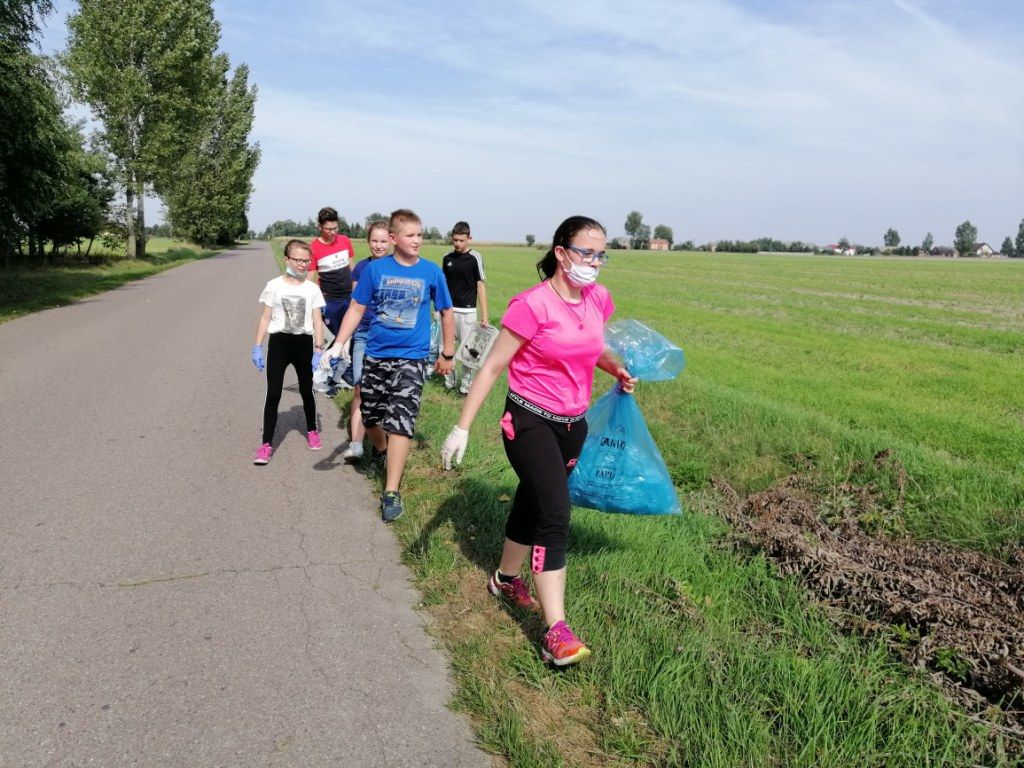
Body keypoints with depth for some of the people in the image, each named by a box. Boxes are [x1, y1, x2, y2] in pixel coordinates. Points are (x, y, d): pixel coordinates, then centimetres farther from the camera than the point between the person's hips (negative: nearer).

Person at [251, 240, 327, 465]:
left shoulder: (312, 289, 0)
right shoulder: (274, 286, -2)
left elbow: (317, 322, 1)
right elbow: (265, 318, 1)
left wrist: (318, 350, -5)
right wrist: (257, 347, -3)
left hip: (304, 344, 1)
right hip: (279, 343, -1)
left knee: (306, 391, 15)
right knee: (273, 394, -3)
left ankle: (312, 431, 37)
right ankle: (266, 444, 0)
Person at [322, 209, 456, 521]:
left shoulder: (431, 272, -4)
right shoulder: (375, 269, -3)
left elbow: (446, 312, 8)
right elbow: (357, 308, 1)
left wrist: (448, 354, 11)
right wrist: (337, 346, -9)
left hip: (411, 359, -2)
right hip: (375, 355, 2)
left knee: (400, 422, -12)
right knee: (369, 416, 15)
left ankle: (391, 493, -5)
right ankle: (382, 450, 50)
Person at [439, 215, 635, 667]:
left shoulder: (599, 299, 2)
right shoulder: (532, 305, -19)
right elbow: (492, 366, -15)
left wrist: (617, 369, 2)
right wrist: (462, 428, -17)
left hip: (573, 425, 7)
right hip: (530, 422, -7)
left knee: (532, 504, 21)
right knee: (555, 515, -17)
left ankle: (507, 579, 44)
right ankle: (556, 632, -13)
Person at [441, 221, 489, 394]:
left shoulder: (475, 258, -7)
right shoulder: (447, 258, 7)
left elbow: (481, 285, -8)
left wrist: (484, 315, -12)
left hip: (467, 310, -5)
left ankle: (466, 385, 9)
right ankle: (449, 380, 20)